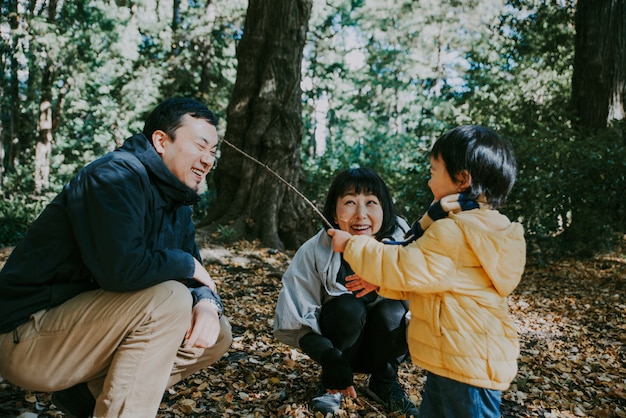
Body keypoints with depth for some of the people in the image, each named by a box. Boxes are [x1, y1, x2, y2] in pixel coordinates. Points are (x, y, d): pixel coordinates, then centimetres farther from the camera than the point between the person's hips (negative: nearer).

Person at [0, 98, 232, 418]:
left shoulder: (176, 199, 6)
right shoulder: (117, 175, -20)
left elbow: (194, 269, 8)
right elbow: (122, 269, -34)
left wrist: (207, 301, -15)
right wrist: (189, 266, -17)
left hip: (85, 321, 9)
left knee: (217, 335, 2)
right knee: (168, 297, -27)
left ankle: (90, 392, 4)